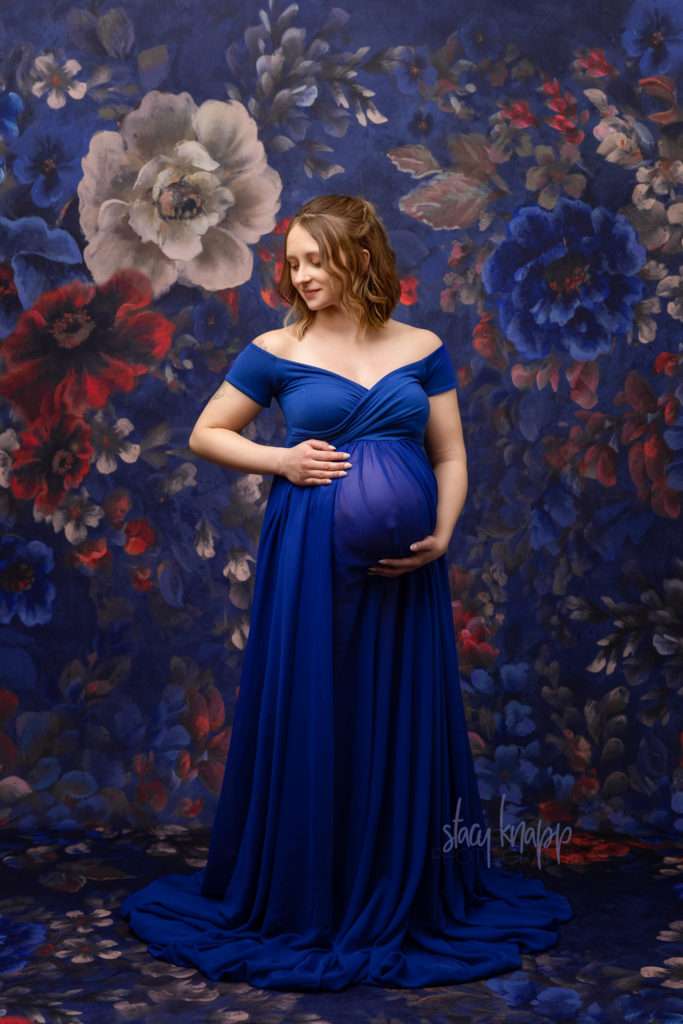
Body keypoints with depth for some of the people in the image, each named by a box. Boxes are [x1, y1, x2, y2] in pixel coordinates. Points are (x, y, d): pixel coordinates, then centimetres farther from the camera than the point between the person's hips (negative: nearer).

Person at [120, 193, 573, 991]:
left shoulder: (423, 349, 6)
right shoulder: (275, 352, 2)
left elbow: (451, 458, 7)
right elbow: (205, 434, 8)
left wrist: (441, 535, -10)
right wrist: (281, 461, -8)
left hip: (402, 564, 2)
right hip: (310, 562, -2)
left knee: (403, 723, 8)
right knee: (305, 725, 3)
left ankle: (406, 898, 25)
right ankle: (299, 905, 19)